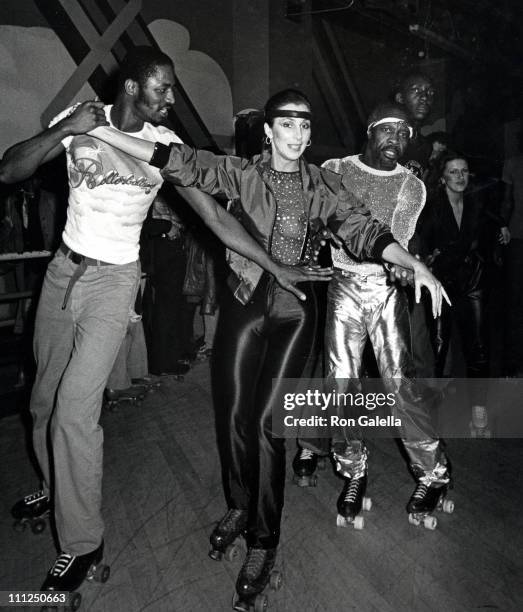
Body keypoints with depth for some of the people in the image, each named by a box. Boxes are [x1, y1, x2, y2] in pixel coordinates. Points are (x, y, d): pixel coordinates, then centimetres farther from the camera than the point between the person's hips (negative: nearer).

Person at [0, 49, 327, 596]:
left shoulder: (165, 146, -7)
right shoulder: (78, 121, -2)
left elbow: (214, 215, -11)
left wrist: (276, 268, -14)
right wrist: (65, 131, -18)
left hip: (113, 280, -4)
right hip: (63, 268, 4)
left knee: (74, 410, -12)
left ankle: (82, 541, 9)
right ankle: (57, 489, 43)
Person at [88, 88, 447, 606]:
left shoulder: (321, 184, 3)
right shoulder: (241, 173, 2)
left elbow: (362, 228, -6)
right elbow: (178, 161, -5)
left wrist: (414, 265, -21)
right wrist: (100, 131, -11)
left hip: (293, 309, -1)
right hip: (244, 301, 2)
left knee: (267, 422, -3)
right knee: (234, 414, 6)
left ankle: (263, 542, 18)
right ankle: (239, 505, 35)